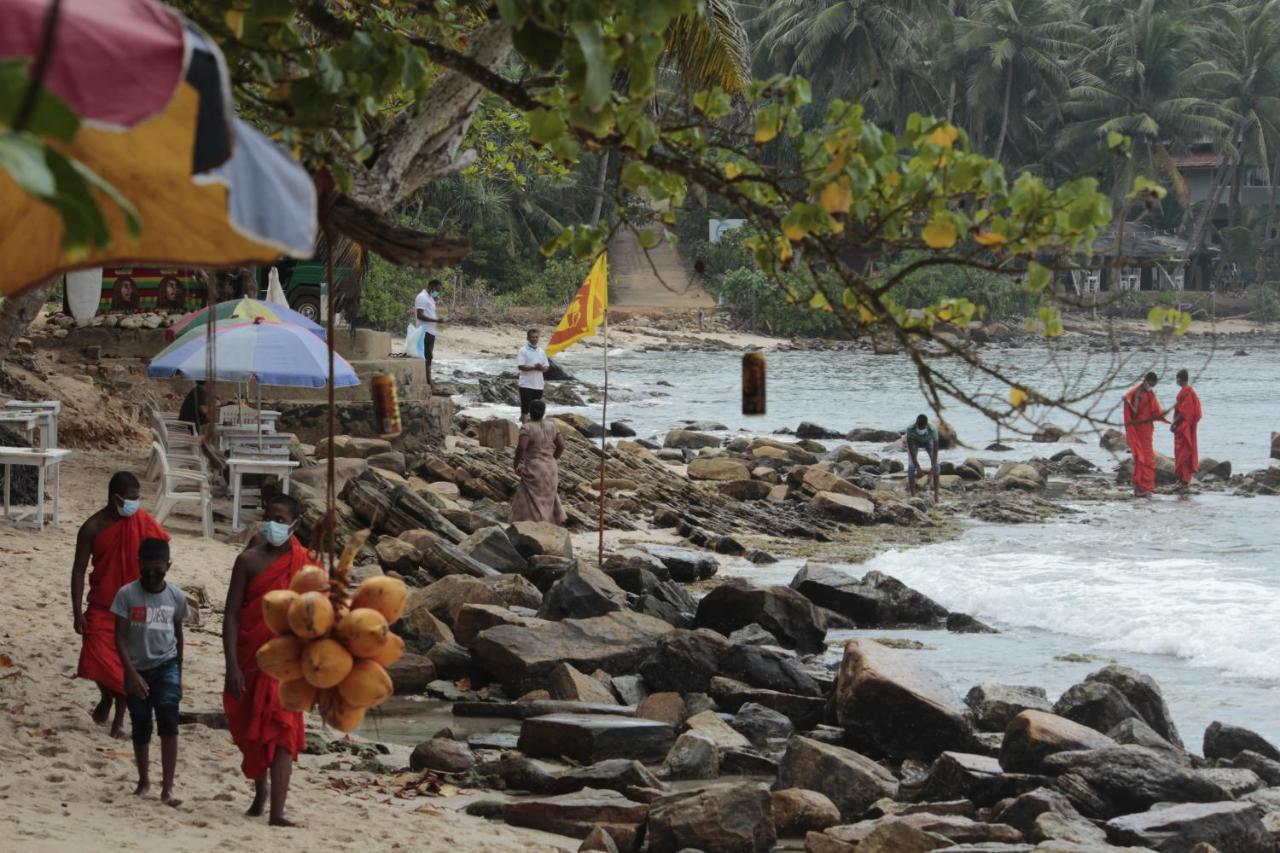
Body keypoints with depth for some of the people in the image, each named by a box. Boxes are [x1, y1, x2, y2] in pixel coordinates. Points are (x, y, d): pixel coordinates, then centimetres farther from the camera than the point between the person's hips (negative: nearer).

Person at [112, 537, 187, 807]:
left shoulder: (176, 596, -2)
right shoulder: (127, 594, -9)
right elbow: (120, 637, -8)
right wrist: (132, 673, -17)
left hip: (166, 665, 0)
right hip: (137, 670, 0)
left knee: (168, 721, -18)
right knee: (141, 729, 11)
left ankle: (167, 788, -19)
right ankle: (144, 780, 34)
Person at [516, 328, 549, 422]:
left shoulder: (541, 351, 12)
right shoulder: (523, 350, -5)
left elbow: (547, 366, 12)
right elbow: (520, 366, -14)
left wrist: (542, 368, -12)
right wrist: (534, 367, -22)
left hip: (539, 384, 5)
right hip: (526, 384, -5)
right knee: (525, 407, -5)